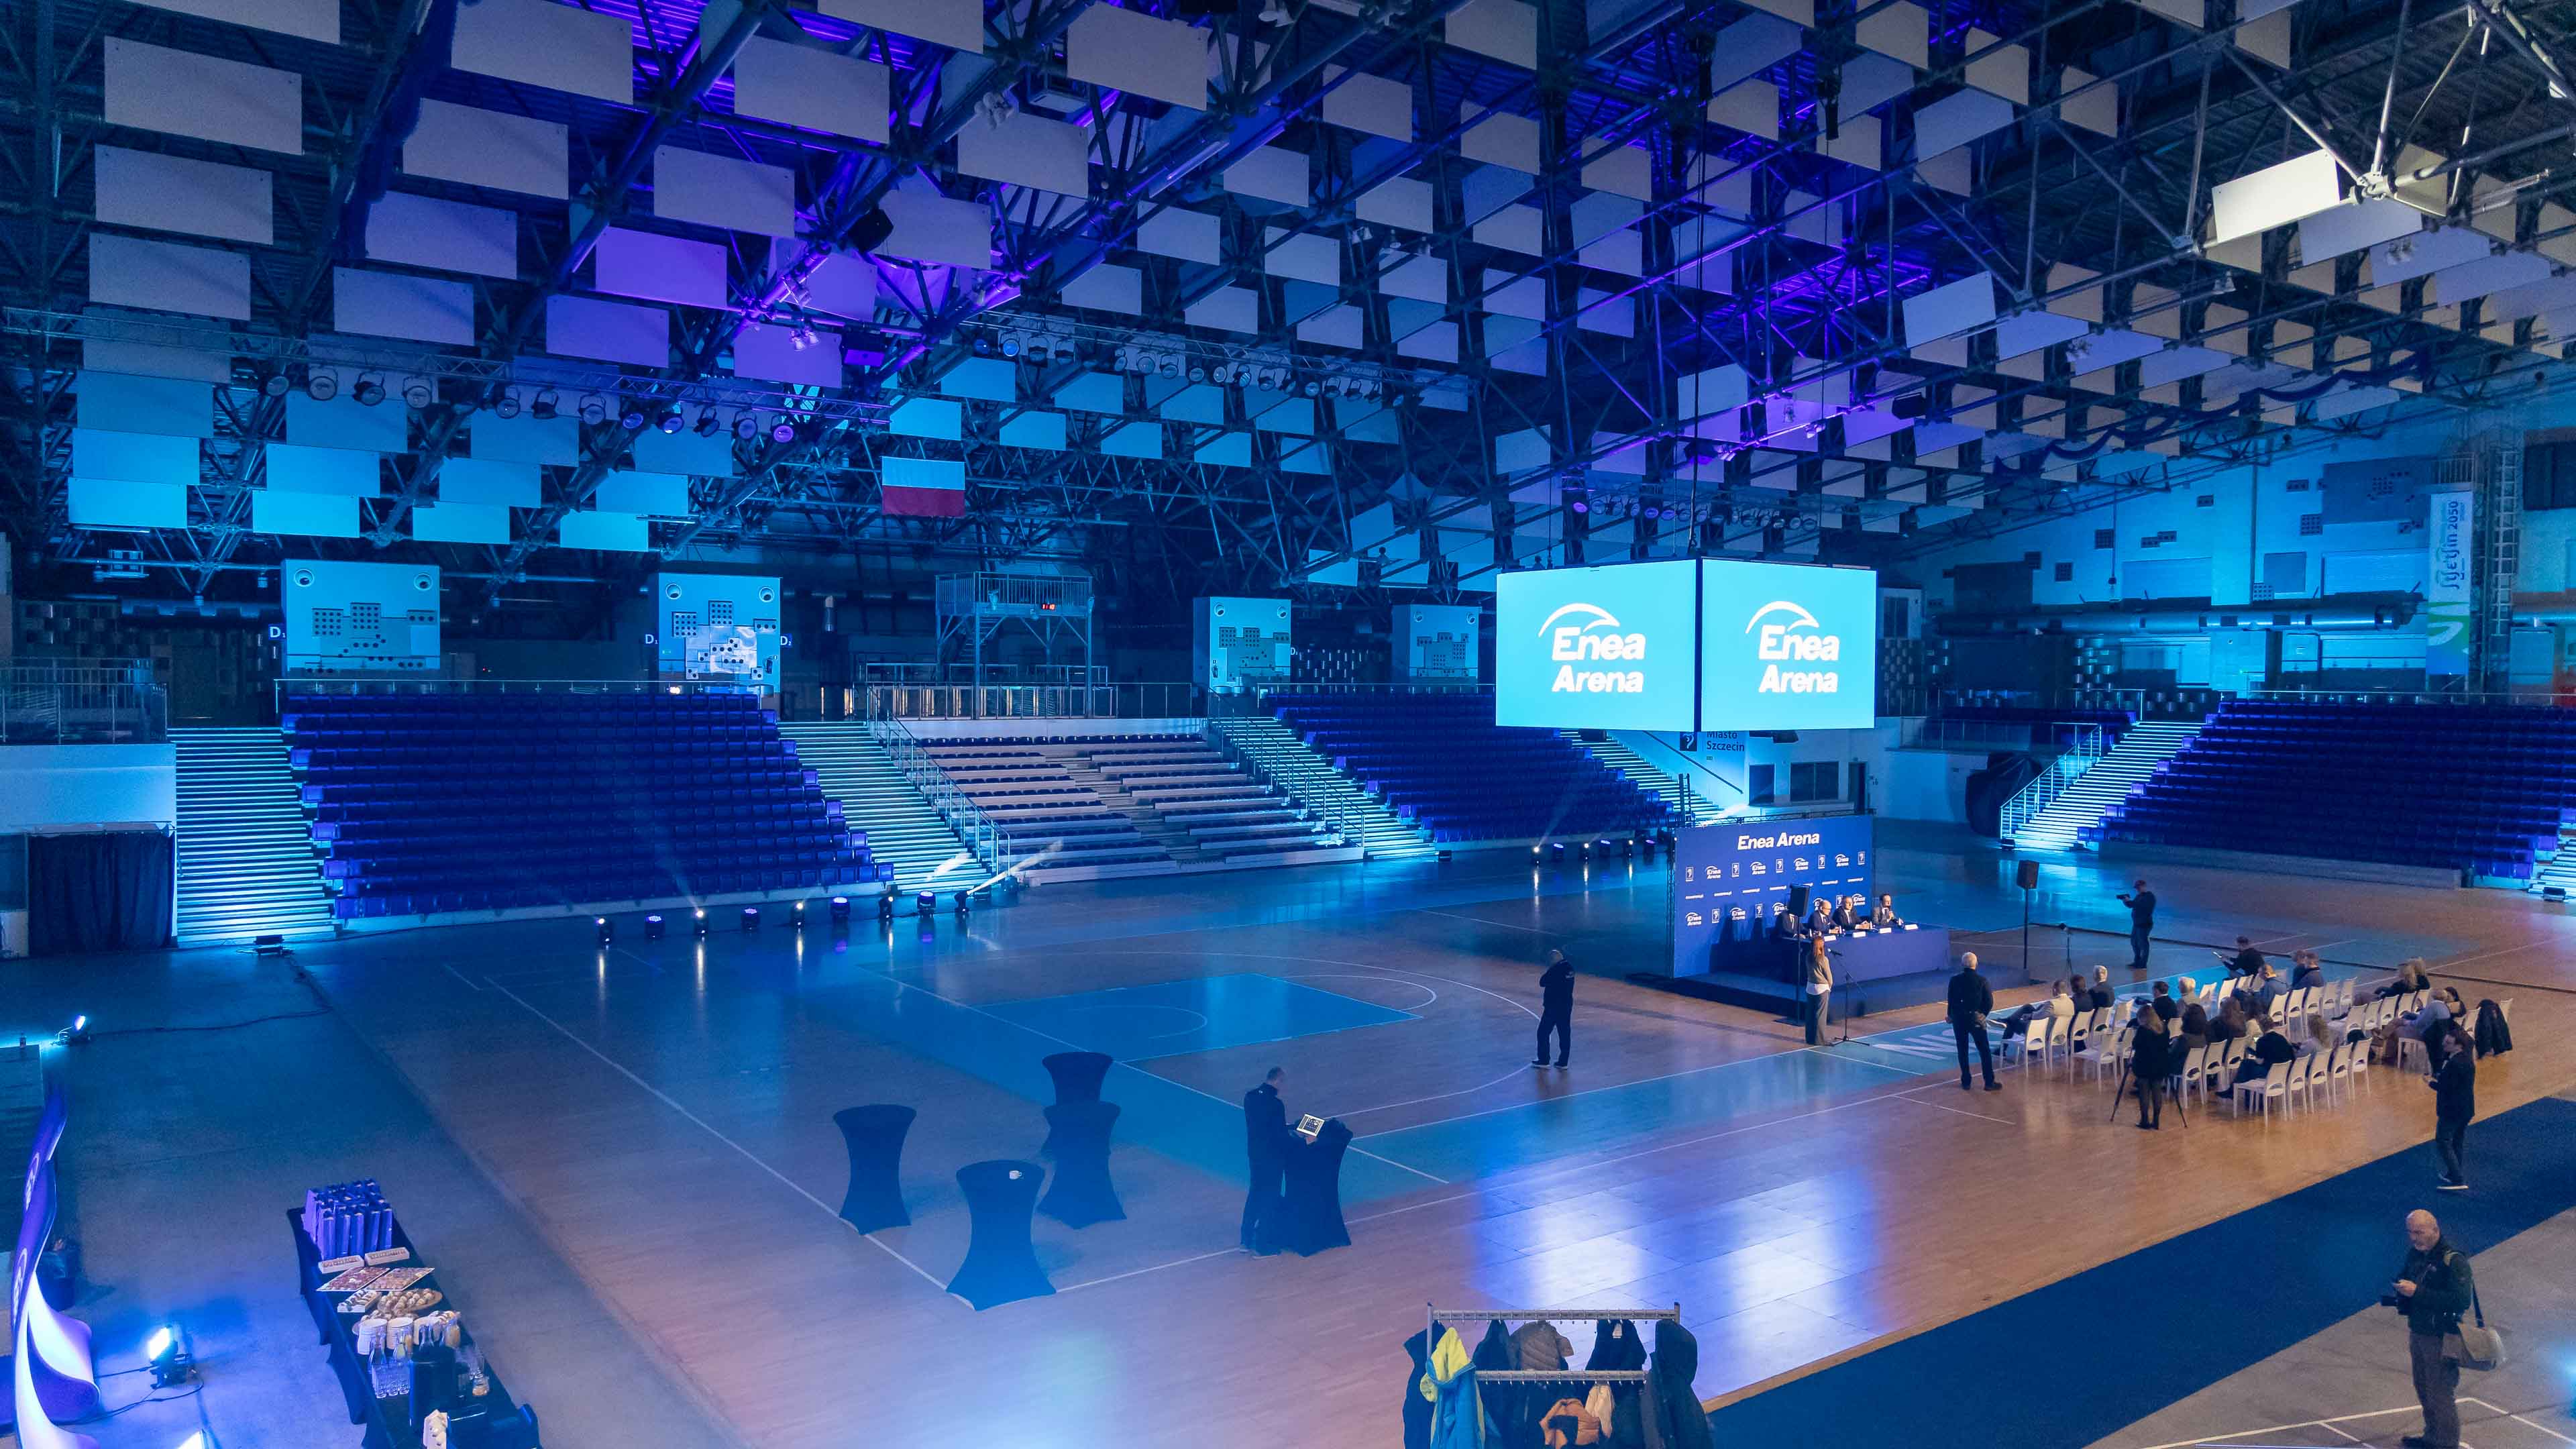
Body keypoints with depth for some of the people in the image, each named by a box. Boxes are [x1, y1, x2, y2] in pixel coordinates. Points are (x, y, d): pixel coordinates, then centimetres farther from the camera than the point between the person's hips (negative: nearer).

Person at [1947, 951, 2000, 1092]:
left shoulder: (1955, 980, -7)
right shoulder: (1982, 981, -9)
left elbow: (1951, 1001, -1)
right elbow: (1989, 1002, -6)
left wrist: (1951, 1016, 14)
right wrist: (1983, 1015, 10)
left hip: (1959, 1020, 1)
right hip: (1977, 1020, -1)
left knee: (1962, 1051, 11)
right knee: (1985, 1051, 8)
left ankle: (1965, 1082, 15)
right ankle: (1989, 1083, 11)